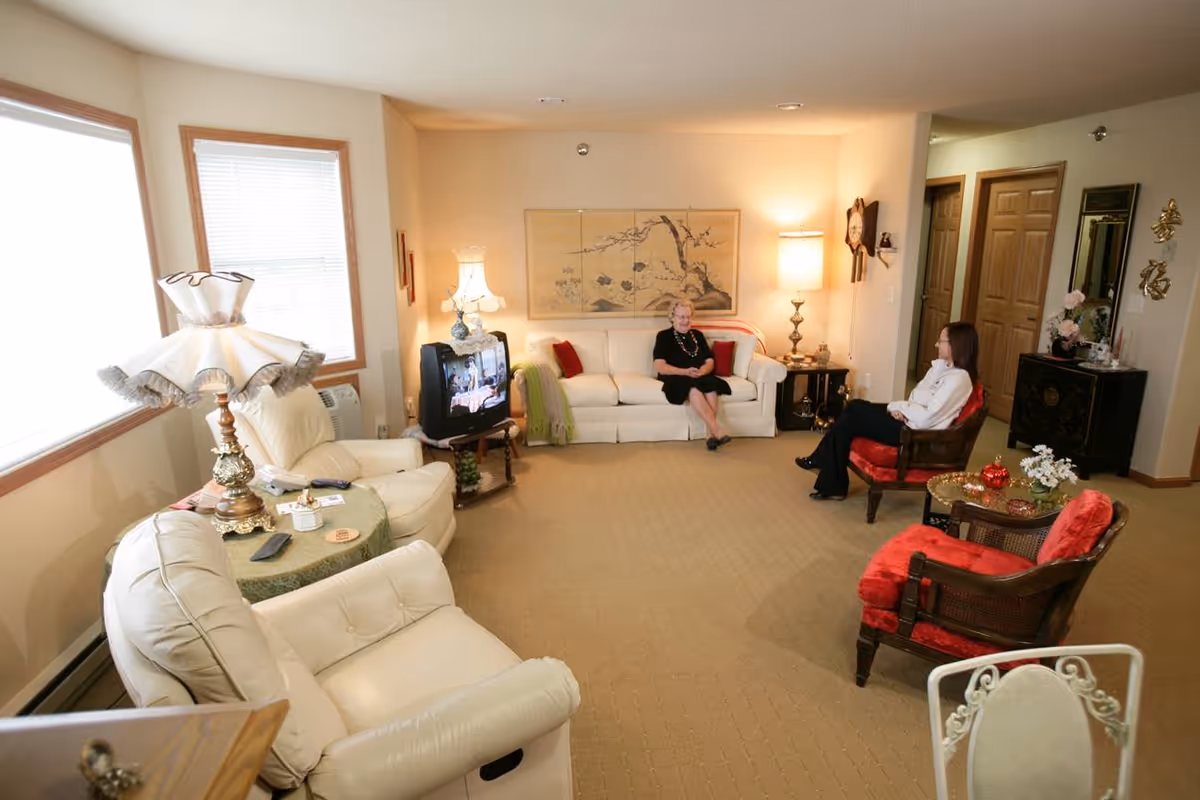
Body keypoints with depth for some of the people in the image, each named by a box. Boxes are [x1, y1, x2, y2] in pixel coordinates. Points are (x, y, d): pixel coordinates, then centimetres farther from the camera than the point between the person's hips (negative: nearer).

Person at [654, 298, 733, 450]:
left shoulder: (698, 335, 19)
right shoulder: (664, 336, 5)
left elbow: (710, 362, 12)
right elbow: (660, 366, -7)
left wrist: (701, 372, -12)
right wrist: (685, 372, -20)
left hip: (700, 378, 4)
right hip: (675, 379, -4)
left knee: (711, 386, -33)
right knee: (694, 388, -38)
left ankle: (711, 433, -38)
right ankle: (717, 430, -43)